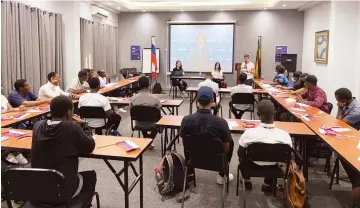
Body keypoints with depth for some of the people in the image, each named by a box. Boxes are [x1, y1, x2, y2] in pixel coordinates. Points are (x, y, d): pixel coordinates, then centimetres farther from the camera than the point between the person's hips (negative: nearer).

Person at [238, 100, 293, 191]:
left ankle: (247, 181, 42)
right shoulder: (285, 135, -28)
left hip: (253, 165, -1)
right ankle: (268, 184, 45)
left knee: (242, 156, 30)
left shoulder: (249, 133, -32)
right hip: (272, 166, 2)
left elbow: (240, 153, -15)